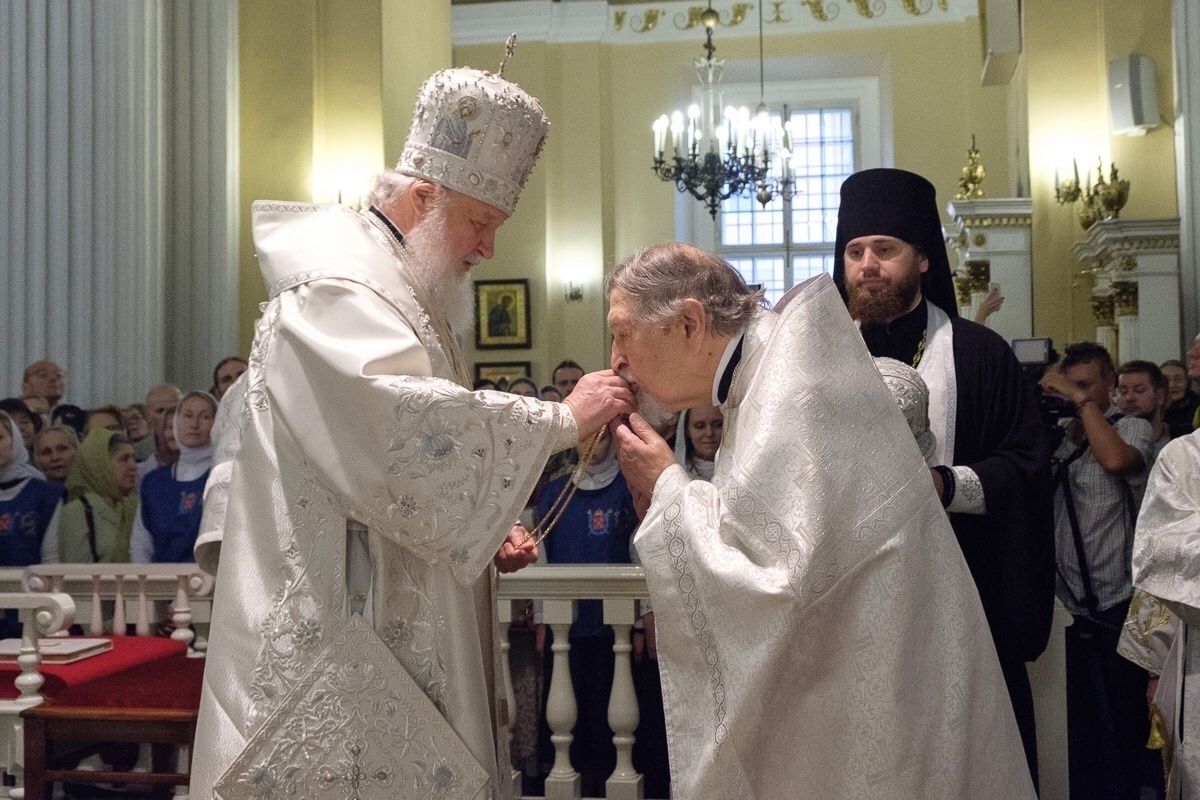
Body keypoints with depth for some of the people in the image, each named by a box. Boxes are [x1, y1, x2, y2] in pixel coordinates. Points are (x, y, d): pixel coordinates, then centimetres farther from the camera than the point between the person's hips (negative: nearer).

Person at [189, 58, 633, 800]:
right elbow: (408, 426, -33)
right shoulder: (332, 293, -15)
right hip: (337, 647, -10)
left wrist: (485, 532, 7)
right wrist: (561, 419, -23)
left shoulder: (396, 298, 17)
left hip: (394, 637, 10)